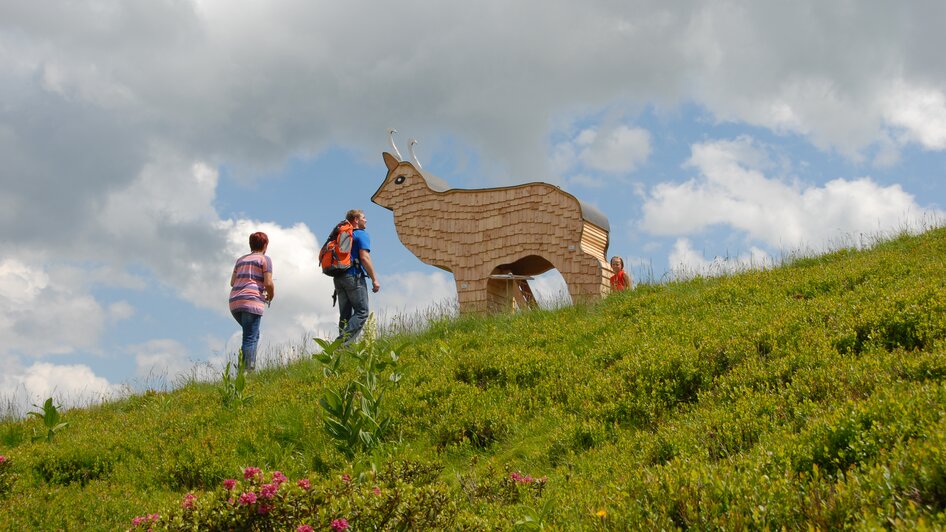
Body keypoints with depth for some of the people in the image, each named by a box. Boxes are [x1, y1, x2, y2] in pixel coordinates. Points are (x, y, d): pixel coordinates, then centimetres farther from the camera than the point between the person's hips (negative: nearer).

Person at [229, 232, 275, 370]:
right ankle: (248, 371, -18)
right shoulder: (265, 259, 4)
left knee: (253, 335, 19)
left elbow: (232, 282, 22)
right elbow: (268, 283, -6)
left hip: (234, 302, 7)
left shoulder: (241, 260, 24)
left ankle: (247, 368, 8)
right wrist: (271, 296, 13)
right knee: (250, 338, -9)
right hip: (252, 301, -7)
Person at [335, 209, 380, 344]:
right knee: (362, 312, -7)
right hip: (354, 276, -8)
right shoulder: (361, 234, -3)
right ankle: (343, 341, -22)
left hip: (338, 277, 8)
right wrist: (374, 279, -11)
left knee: (345, 314, 8)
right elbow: (364, 258, -14)